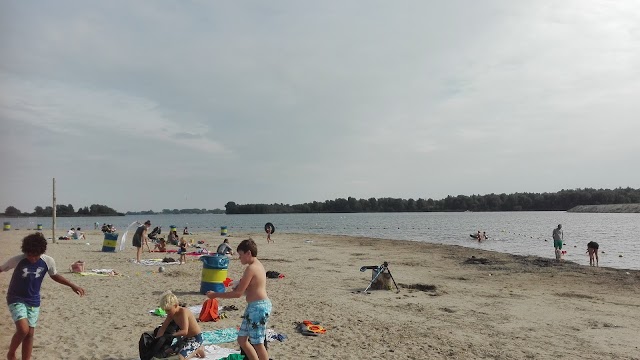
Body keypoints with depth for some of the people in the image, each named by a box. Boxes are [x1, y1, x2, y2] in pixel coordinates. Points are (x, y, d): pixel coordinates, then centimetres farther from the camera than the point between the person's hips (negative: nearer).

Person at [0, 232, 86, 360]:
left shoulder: (48, 261, -12)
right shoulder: (17, 260, -19)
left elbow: (55, 275, 7)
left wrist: (73, 285, 5)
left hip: (33, 301, 3)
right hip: (16, 300, -3)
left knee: (30, 333, 7)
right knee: (23, 329, -17)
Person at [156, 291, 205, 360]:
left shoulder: (183, 311, -25)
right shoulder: (171, 314, 0)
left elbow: (184, 331, -33)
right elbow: (162, 328, 2)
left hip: (196, 338, -9)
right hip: (187, 338, 9)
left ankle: (197, 350, 1)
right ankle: (194, 349, 21)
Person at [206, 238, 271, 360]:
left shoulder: (251, 268, -17)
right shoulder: (257, 265, 13)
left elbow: (238, 293, -18)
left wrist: (216, 295, -10)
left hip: (258, 307, -10)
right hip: (255, 307, 10)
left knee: (258, 344, -2)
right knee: (242, 339, 16)